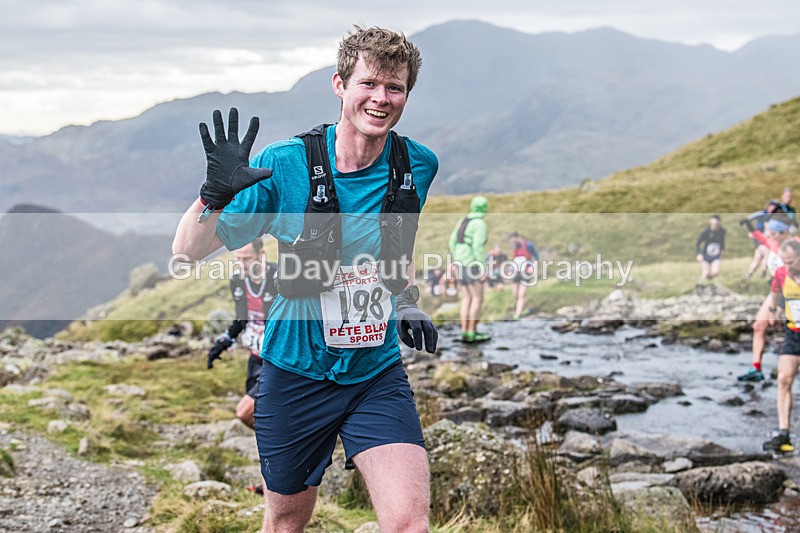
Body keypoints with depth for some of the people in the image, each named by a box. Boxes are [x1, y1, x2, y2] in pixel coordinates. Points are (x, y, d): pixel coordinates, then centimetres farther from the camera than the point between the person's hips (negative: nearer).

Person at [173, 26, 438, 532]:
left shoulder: (419, 165, -4)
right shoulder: (284, 165, -15)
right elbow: (187, 251, -13)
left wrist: (407, 303, 9)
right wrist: (216, 194, -31)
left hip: (378, 372, 2)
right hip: (297, 372, -1)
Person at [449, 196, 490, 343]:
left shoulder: (464, 220, 11)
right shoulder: (480, 224, -14)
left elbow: (453, 241, 12)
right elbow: (478, 247, -22)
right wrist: (484, 269, -19)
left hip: (461, 264, 8)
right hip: (471, 265, -8)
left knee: (467, 299, 10)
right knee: (478, 299, -3)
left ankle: (465, 332, 7)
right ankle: (472, 334, -4)